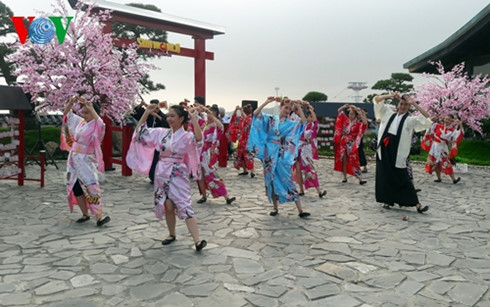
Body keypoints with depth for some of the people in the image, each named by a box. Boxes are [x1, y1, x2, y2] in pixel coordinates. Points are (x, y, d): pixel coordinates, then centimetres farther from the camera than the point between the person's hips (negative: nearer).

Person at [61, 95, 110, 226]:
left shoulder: (96, 126, -12)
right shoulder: (79, 122, 7)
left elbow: (100, 122, -35)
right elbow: (66, 114, 16)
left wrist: (90, 107, -33)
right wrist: (71, 102, -2)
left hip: (86, 161, -7)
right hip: (74, 159, 7)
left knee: (91, 188, -11)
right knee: (75, 187, 10)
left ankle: (99, 216, -8)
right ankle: (85, 214, 20)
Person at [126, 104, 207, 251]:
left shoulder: (186, 136, -8)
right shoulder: (161, 132, 7)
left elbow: (198, 139, -29)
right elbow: (140, 132, 8)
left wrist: (194, 119, -29)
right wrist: (146, 113, 2)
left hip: (178, 175, -5)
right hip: (162, 174, 5)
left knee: (185, 207, -10)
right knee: (167, 206, 11)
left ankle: (197, 240, -10)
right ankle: (172, 234, 30)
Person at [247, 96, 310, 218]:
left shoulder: (290, 123, 8)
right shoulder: (270, 119, 5)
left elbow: (303, 121, -7)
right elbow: (256, 114, -7)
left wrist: (298, 107, -9)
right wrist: (267, 102, -13)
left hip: (283, 155, 0)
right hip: (269, 154, 0)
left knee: (288, 180, -3)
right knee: (271, 180, 5)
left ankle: (300, 210, -3)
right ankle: (275, 207, 18)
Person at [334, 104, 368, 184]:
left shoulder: (358, 124, -8)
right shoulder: (346, 120, 3)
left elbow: (365, 123, -29)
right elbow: (339, 111, 10)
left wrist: (359, 112, -27)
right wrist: (345, 106, -9)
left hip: (351, 145, -4)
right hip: (343, 143, 4)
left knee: (354, 161, -5)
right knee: (343, 160, 9)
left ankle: (360, 179, -1)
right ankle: (345, 177, 19)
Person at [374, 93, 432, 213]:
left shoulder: (411, 120, 5)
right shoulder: (389, 114, 14)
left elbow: (427, 117, -9)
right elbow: (376, 100, 13)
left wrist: (414, 104, -9)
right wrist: (391, 95, -1)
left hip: (398, 152, -3)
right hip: (384, 150, 3)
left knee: (402, 179, -3)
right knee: (384, 177, 6)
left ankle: (416, 204, 4)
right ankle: (387, 200, 19)